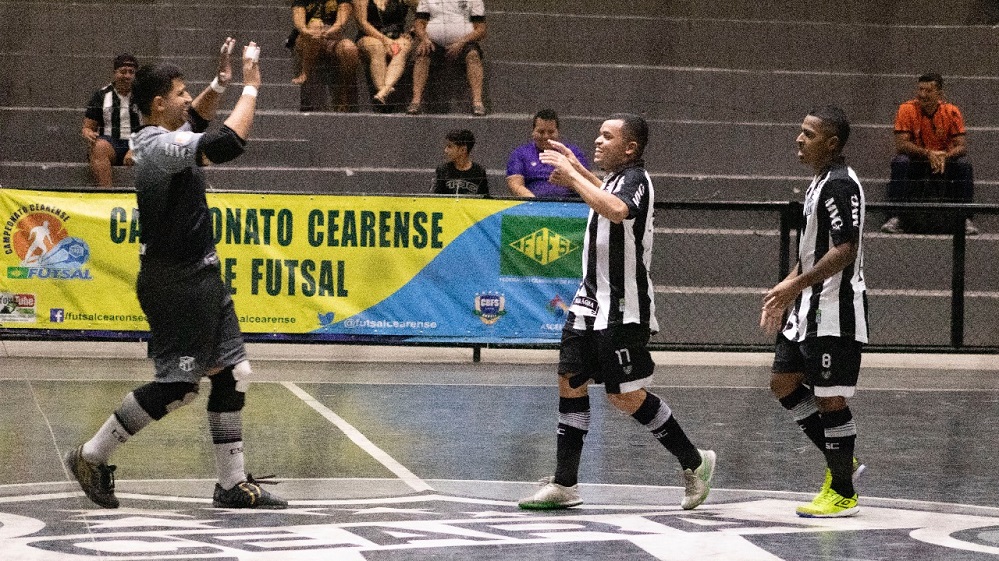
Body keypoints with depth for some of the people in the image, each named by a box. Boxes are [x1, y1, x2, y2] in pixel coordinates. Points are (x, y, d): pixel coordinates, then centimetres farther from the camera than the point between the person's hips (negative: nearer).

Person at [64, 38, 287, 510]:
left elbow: (196, 119, 32)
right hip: (175, 282, -10)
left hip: (199, 277, 10)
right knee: (177, 386, -5)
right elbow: (229, 143, -31)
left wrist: (220, 83, 15)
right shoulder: (161, 147, -20)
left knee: (232, 372, 7)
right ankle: (92, 455, 8)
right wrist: (250, 86, -20)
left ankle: (232, 483, 11)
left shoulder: (158, 138, 10)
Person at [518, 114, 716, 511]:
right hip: (592, 300, 10)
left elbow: (616, 210, -40)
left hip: (622, 309, -10)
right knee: (570, 382, 4)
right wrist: (578, 171, 30)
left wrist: (572, 176, -31)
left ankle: (694, 463, 12)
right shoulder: (616, 178, 13)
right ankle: (564, 484, 7)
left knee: (626, 397, -4)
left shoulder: (635, 179, -16)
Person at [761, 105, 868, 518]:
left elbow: (845, 250, -24)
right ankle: (842, 462, 21)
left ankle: (843, 493, 7)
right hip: (810, 307, 11)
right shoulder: (819, 182, 15)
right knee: (783, 382, 13)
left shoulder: (841, 184, -17)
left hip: (835, 311, -11)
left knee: (830, 397, -4)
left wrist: (796, 284, -25)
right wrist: (786, 291, 18)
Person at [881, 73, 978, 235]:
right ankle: (895, 218, -31)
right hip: (915, 164, -1)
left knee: (964, 165, -26)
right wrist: (928, 153, -35)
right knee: (900, 163, -32)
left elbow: (962, 147, -12)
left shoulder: (951, 111, -9)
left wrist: (945, 156, -35)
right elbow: (901, 144, -20)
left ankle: (966, 220, -19)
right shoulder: (907, 110, -13)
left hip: (944, 164, 1)